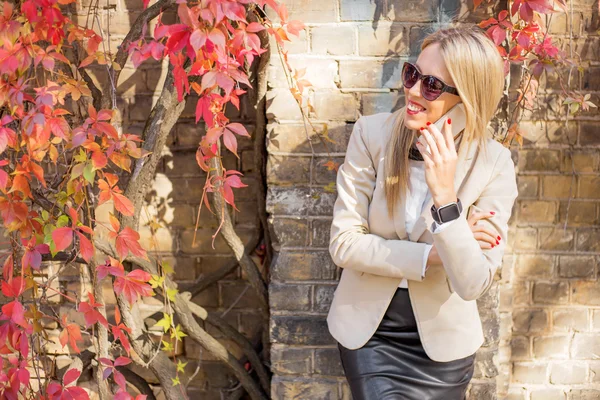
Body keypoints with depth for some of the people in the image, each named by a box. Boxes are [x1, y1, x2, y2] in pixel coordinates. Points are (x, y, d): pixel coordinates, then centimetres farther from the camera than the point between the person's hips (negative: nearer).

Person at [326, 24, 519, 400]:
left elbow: (473, 285, -20)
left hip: (442, 339, 0)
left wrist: (445, 195, -31)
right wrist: (434, 255, -19)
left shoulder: (493, 164, -15)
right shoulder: (372, 134, -14)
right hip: (368, 330, 0)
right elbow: (344, 243, -14)